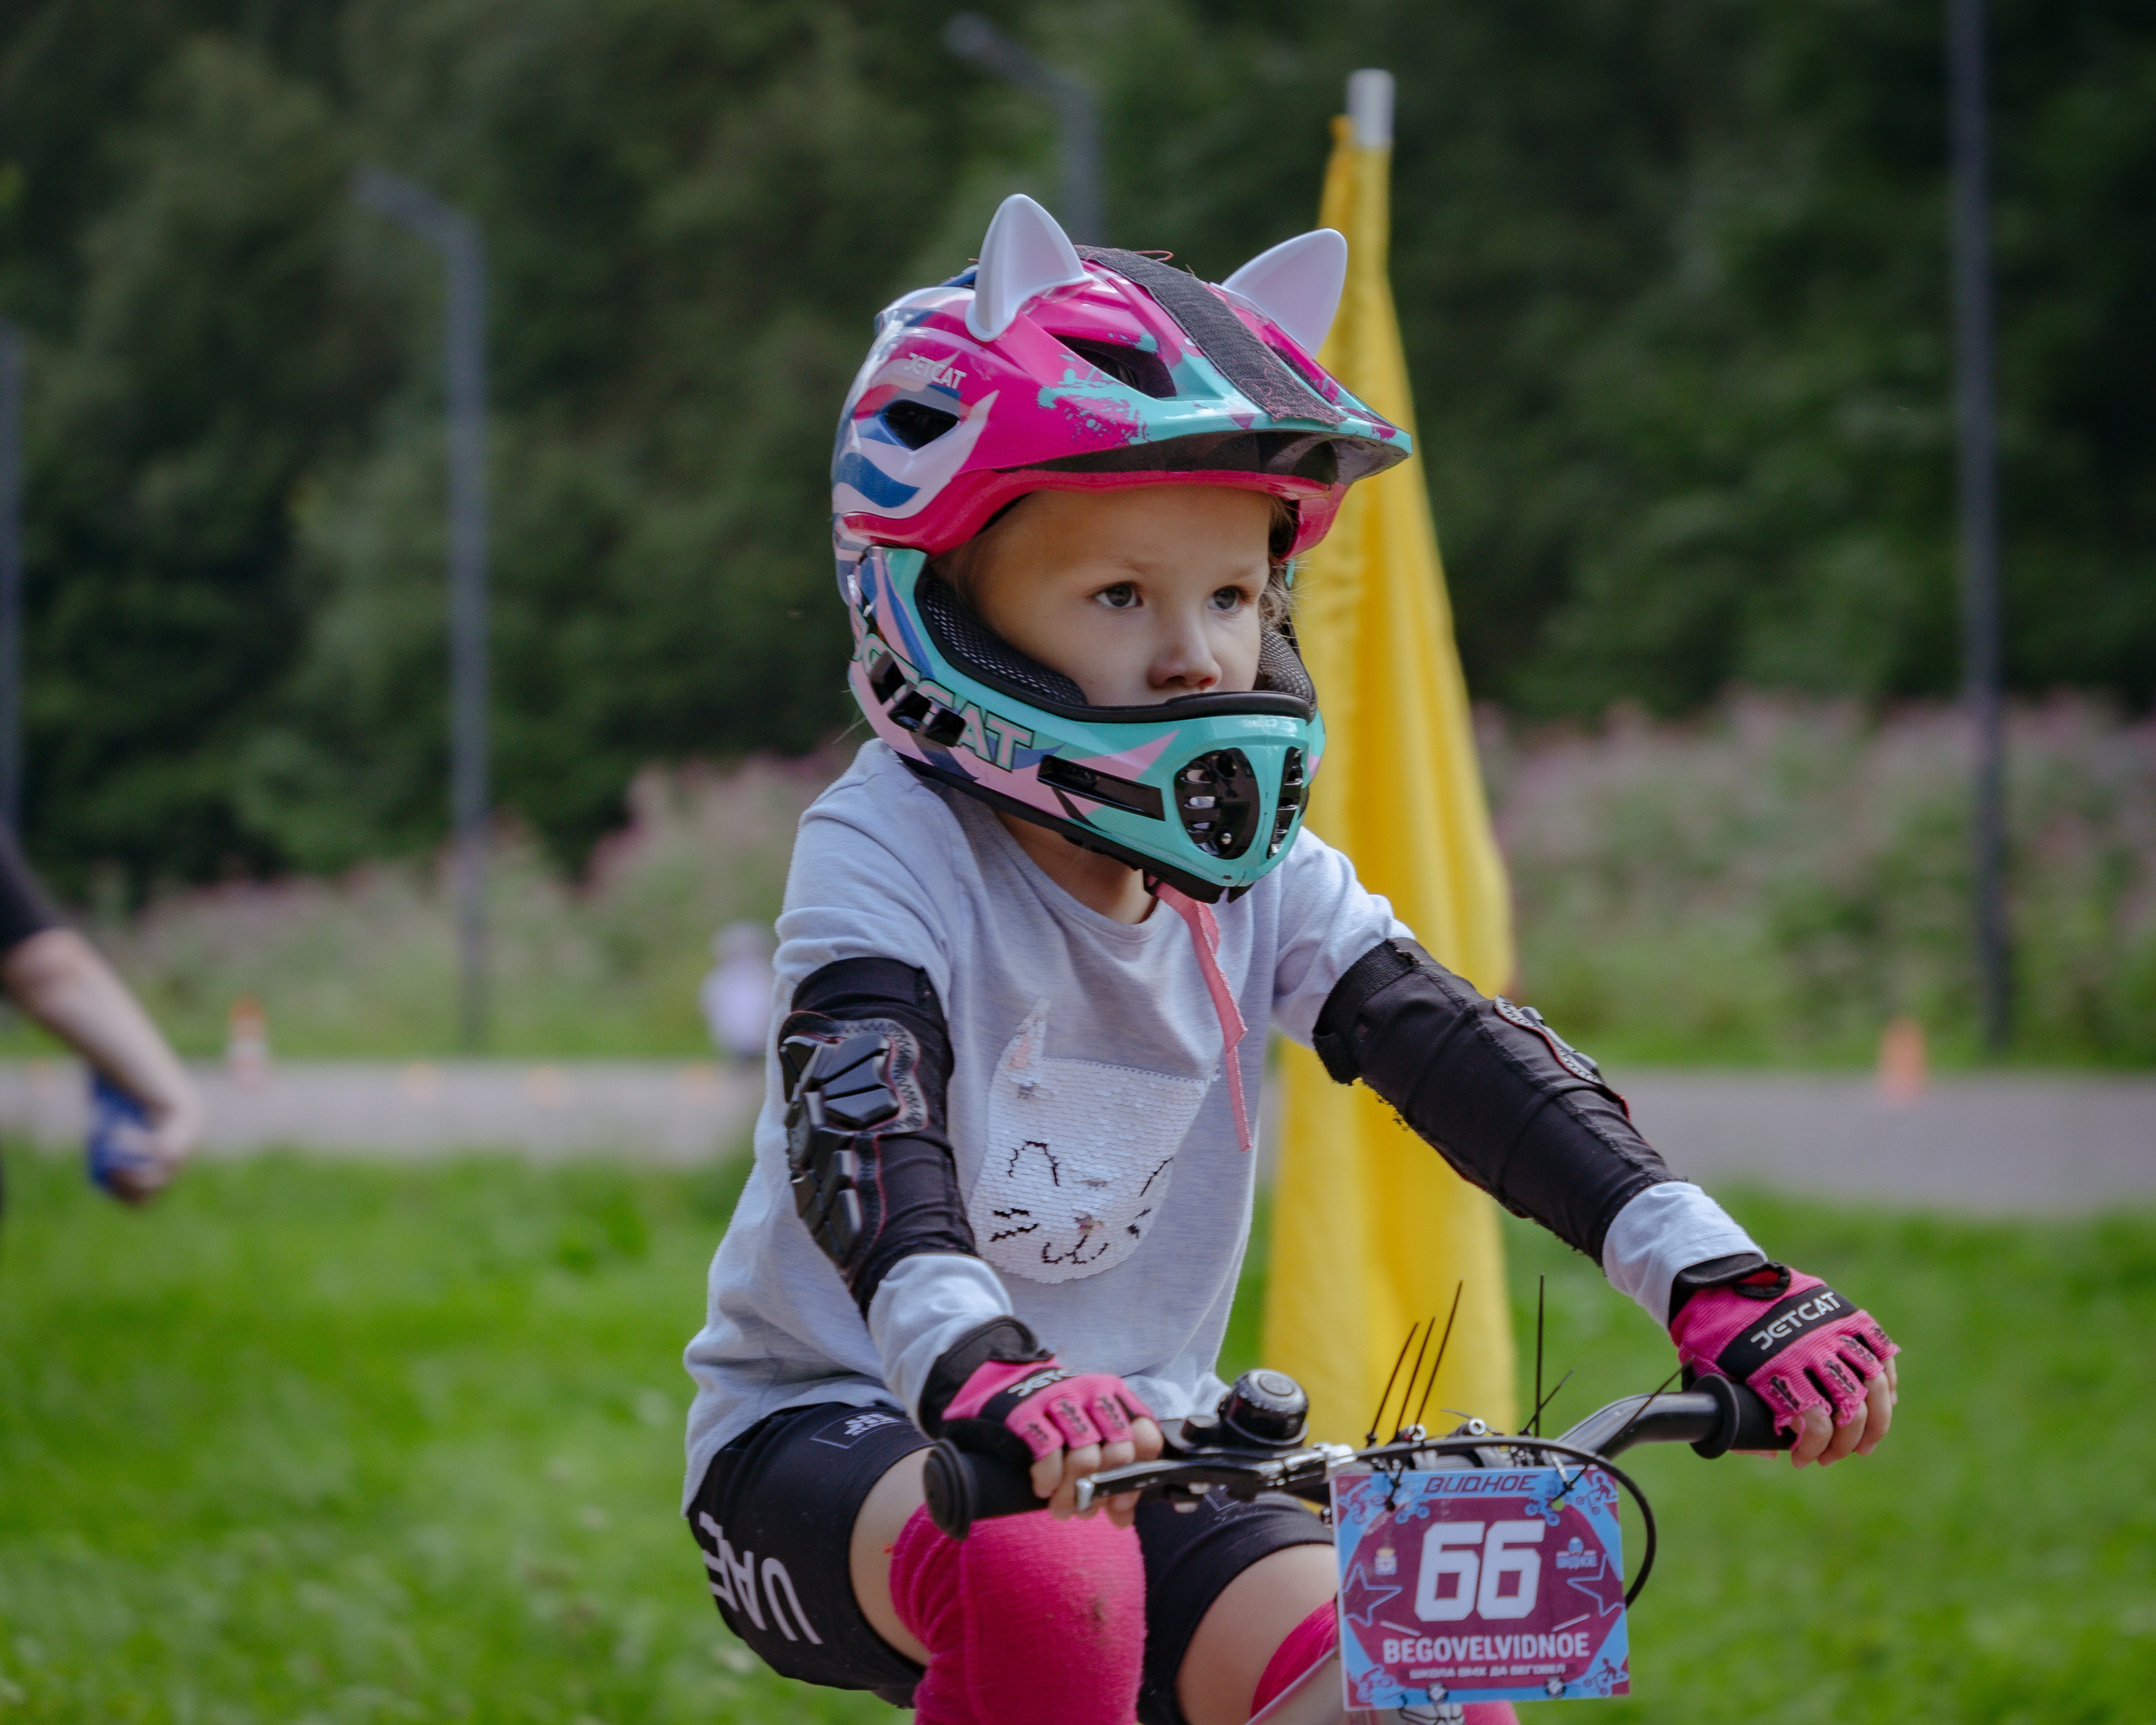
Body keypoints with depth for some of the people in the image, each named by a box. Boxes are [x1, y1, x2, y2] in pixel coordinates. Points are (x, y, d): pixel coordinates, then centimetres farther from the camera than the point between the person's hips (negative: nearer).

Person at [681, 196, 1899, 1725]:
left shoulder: (1265, 884, 0)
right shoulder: (893, 848, -15)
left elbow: (1465, 1056, -15)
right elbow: (860, 1122, -33)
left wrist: (1721, 1283, -32)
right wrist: (981, 1373, -54)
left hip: (1133, 1455, 5)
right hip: (831, 1435, -5)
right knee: (1049, 1578, -38)